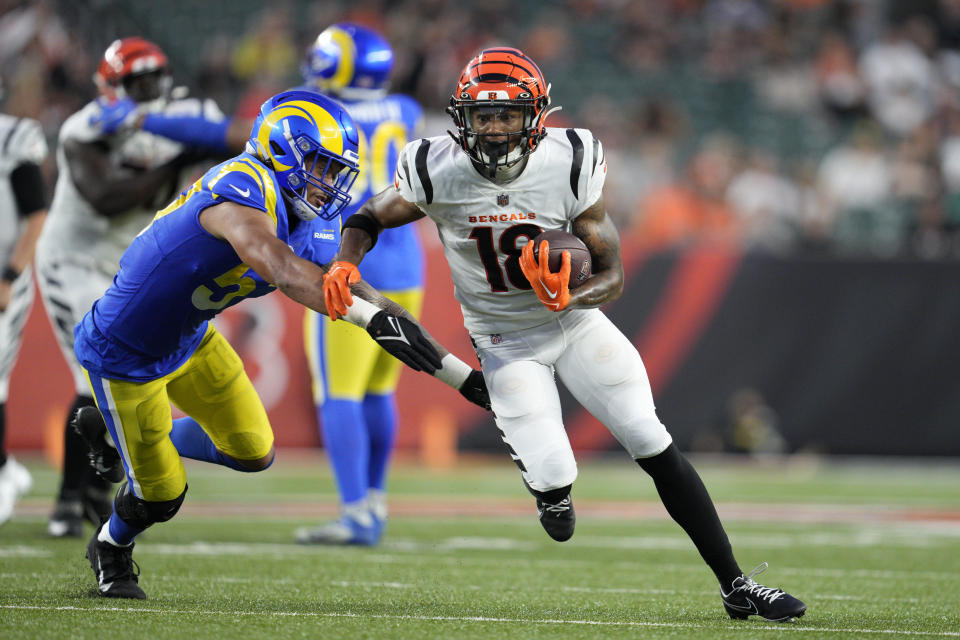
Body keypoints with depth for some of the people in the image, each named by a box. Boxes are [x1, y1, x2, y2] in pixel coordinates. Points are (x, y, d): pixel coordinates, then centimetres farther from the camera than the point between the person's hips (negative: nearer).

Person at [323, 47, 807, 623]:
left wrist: (567, 296, -35)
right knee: (552, 477, -17)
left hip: (574, 321, 1)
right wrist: (346, 264, -24)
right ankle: (551, 488, 25)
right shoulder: (438, 170, -19)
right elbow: (370, 219, -1)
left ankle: (736, 585, 0)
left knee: (655, 448, -9)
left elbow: (613, 273, -13)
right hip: (507, 342, -1)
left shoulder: (568, 165, -19)